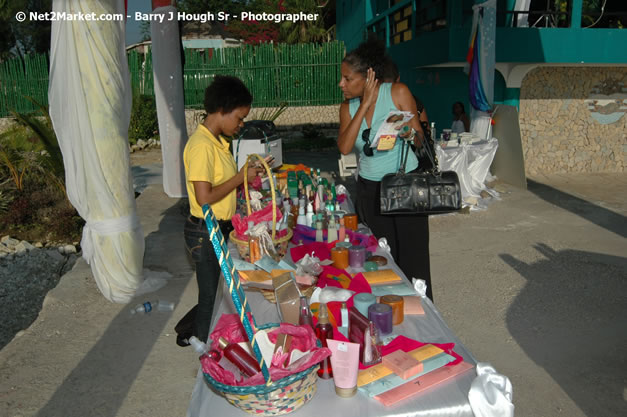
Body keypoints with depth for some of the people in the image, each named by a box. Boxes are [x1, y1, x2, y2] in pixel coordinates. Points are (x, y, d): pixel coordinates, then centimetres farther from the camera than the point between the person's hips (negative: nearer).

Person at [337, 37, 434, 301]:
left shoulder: (398, 93, -7)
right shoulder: (348, 106, 3)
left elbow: (419, 139, -4)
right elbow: (344, 147, -14)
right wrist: (365, 105, -14)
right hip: (369, 190, 3)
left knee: (412, 257, 3)